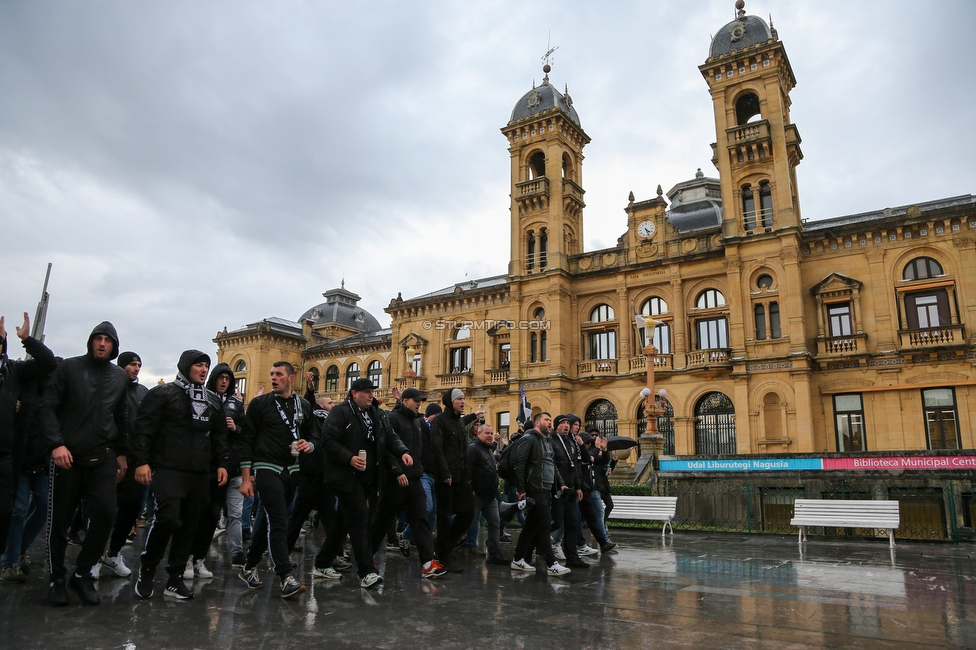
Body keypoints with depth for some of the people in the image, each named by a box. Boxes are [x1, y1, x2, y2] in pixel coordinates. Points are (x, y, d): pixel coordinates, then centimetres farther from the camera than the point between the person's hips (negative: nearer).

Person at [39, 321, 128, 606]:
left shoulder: (120, 377, 11)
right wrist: (56, 444, -17)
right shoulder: (69, 367, 0)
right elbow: (48, 408, -6)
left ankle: (82, 573, 11)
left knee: (106, 513, -9)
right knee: (59, 519, 6)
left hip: (103, 458, 2)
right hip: (67, 455, -2)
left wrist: (122, 453, 17)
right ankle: (56, 578, 25)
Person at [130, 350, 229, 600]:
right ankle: (147, 569, 6)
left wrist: (222, 463, 11)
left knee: (189, 525, 5)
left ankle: (175, 578, 16)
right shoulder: (163, 394, 1)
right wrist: (142, 461, -14)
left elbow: (220, 436, 20)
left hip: (199, 474, 6)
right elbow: (144, 429, -6)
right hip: (168, 469, -6)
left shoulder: (213, 401, 18)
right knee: (167, 518, -18)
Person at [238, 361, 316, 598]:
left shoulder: (304, 406, 8)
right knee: (278, 522, -13)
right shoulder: (260, 403, -2)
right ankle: (286, 578, -12)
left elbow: (313, 436, 16)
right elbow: (247, 441, -3)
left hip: (291, 470, 5)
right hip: (267, 469, -5)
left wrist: (308, 445, -10)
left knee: (270, 520, 14)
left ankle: (249, 568, 30)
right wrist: (246, 477, -7)